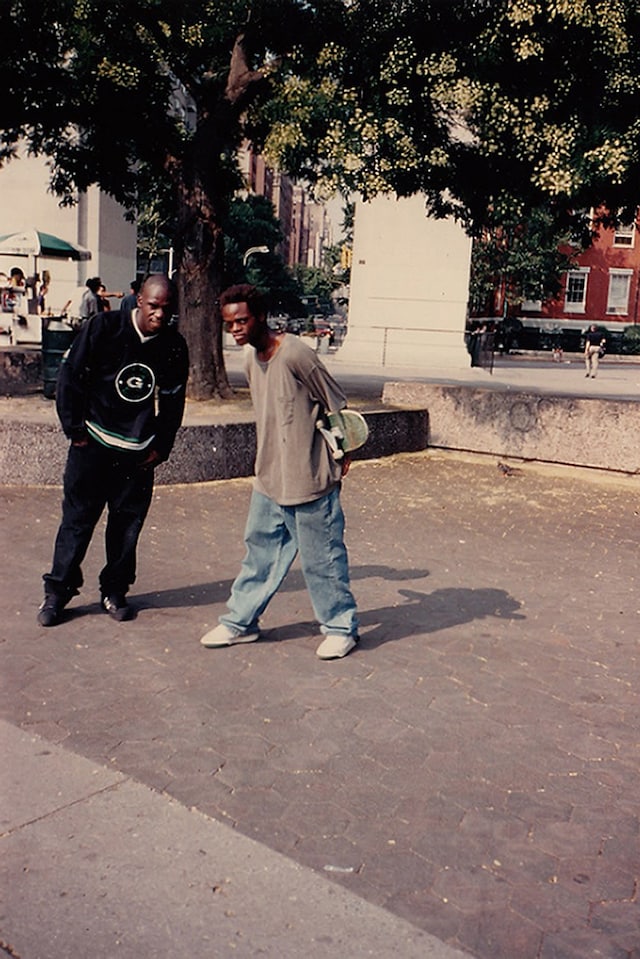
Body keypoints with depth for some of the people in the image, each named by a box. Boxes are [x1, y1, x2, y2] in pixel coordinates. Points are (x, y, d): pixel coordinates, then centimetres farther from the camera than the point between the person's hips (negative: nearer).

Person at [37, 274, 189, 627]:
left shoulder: (174, 347, 0)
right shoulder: (103, 327, -9)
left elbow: (173, 401, 10)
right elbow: (70, 376, -3)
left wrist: (161, 447, 5)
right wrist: (75, 428, -4)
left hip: (139, 452, 3)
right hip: (94, 442, -2)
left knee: (128, 522, 6)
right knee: (77, 518, 2)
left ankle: (114, 591, 21)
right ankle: (57, 590, 15)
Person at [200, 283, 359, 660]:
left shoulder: (296, 354, -20)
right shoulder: (251, 358, 6)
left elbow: (336, 407, -12)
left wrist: (340, 456, -2)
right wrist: (274, 458, 17)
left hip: (310, 480, -8)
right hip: (269, 477, 8)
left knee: (322, 558, 5)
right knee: (261, 552, 17)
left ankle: (341, 628, 22)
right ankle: (241, 622, 29)